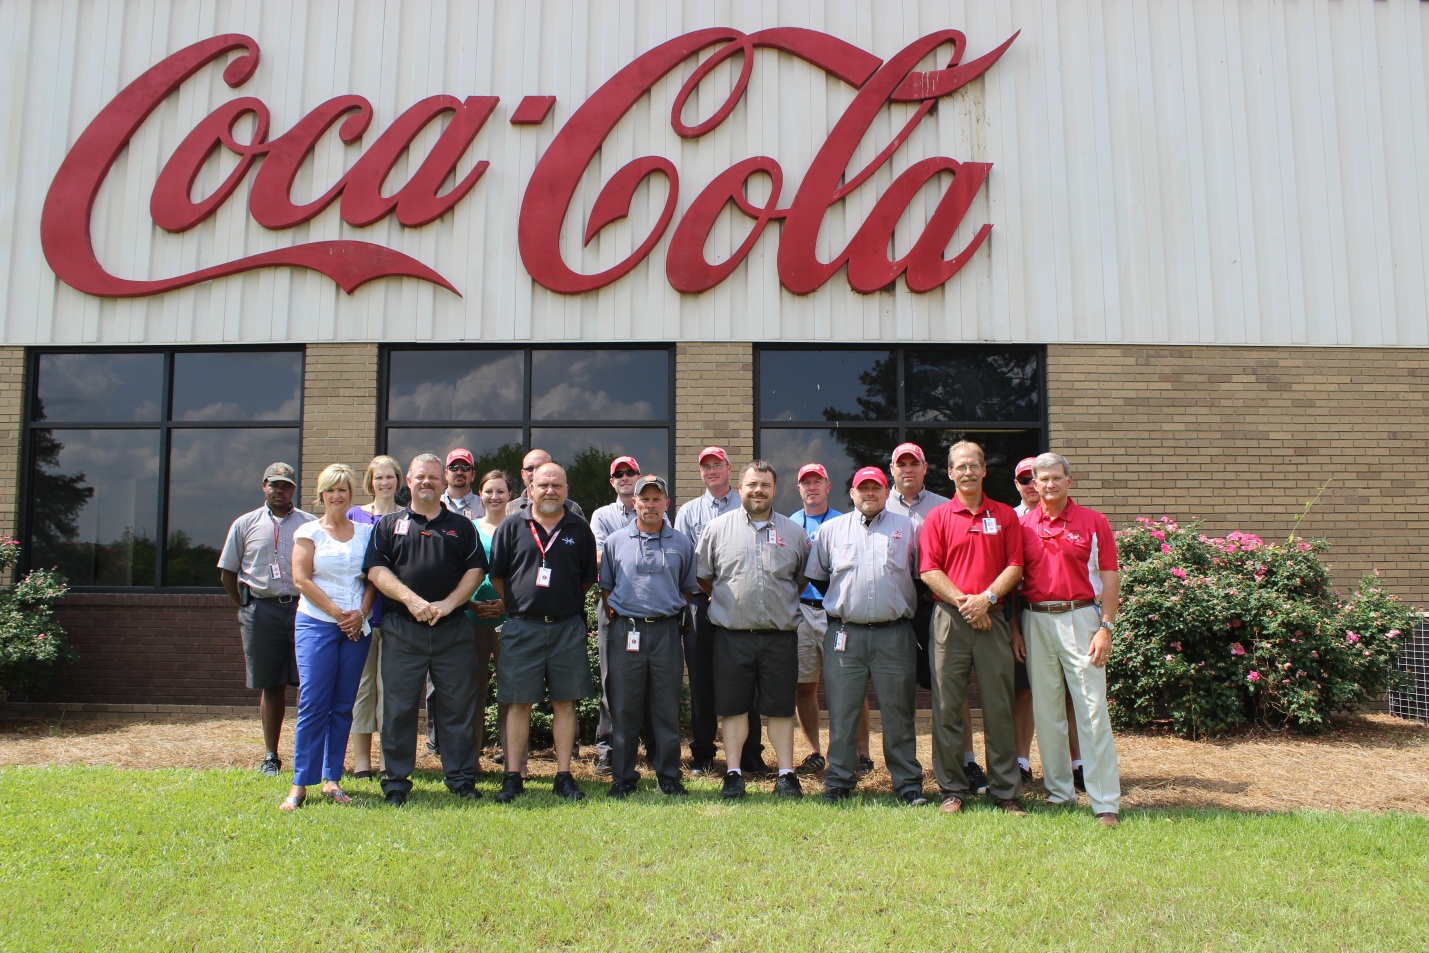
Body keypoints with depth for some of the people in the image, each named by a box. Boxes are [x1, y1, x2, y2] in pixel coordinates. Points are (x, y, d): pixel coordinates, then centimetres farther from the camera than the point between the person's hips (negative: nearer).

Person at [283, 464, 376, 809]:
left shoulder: (366, 532, 11)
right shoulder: (308, 532, 3)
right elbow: (301, 579, -4)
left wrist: (360, 613, -6)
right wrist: (338, 612, -9)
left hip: (356, 627, 3)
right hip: (316, 624, -3)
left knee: (344, 705, 5)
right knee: (312, 704, -7)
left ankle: (332, 778, 13)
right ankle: (300, 784, 0)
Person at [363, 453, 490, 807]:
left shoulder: (461, 526, 13)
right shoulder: (389, 524, 11)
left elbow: (476, 569, 6)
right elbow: (376, 570, 1)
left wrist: (448, 603, -8)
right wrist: (411, 600, -13)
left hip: (453, 629, 1)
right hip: (401, 630, 0)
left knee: (458, 706, 4)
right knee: (398, 708, 3)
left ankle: (461, 778, 14)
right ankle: (395, 781, 14)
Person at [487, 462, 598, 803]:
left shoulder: (580, 529, 7)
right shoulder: (511, 527, 4)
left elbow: (588, 578, 13)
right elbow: (497, 575, 8)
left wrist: (568, 604, 10)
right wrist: (519, 604, 8)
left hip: (567, 627, 1)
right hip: (522, 627, -1)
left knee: (565, 702, 5)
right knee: (519, 702, 3)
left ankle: (563, 776, 13)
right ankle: (513, 776, 12)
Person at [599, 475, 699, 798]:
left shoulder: (681, 543, 8)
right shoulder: (615, 541, 8)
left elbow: (689, 588, 16)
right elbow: (605, 586, 16)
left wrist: (674, 611, 4)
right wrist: (613, 613, 4)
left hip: (666, 631, 0)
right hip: (625, 631, 0)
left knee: (667, 707, 5)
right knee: (624, 708, 4)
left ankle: (668, 776, 16)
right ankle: (623, 777, 14)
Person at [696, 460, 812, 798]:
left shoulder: (794, 532, 8)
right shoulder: (718, 527, 4)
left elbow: (804, 577, 18)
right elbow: (702, 576, 11)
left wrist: (784, 602, 12)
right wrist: (725, 600, 10)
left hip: (780, 636, 1)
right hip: (732, 635, -1)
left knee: (780, 708, 7)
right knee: (734, 707, 5)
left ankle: (786, 774, 16)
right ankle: (733, 773, 15)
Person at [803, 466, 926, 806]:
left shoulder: (907, 527, 10)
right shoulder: (831, 529, 11)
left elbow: (921, 575, 13)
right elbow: (816, 576, 17)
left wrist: (904, 606, 7)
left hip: (895, 634, 0)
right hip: (844, 634, 1)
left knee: (898, 713, 4)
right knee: (842, 712, 3)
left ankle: (909, 784, 14)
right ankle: (838, 783, 13)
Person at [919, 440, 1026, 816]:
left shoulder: (1005, 515, 10)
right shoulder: (937, 517, 7)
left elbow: (1015, 566, 3)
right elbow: (928, 570, -1)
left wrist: (987, 597, -11)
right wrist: (962, 600, -12)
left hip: (992, 617, 1)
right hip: (950, 618, 0)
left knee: (999, 706, 4)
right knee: (947, 706, 2)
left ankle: (1007, 791, 13)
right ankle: (952, 788, 13)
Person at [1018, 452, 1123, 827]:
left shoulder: (1093, 522, 3)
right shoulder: (1023, 524, 8)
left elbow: (1110, 576, 0)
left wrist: (1106, 627, -8)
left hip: (1079, 617, -3)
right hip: (1035, 620, 3)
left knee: (1093, 710, -5)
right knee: (1045, 710, 8)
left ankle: (1106, 803, 1)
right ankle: (1059, 792, 21)